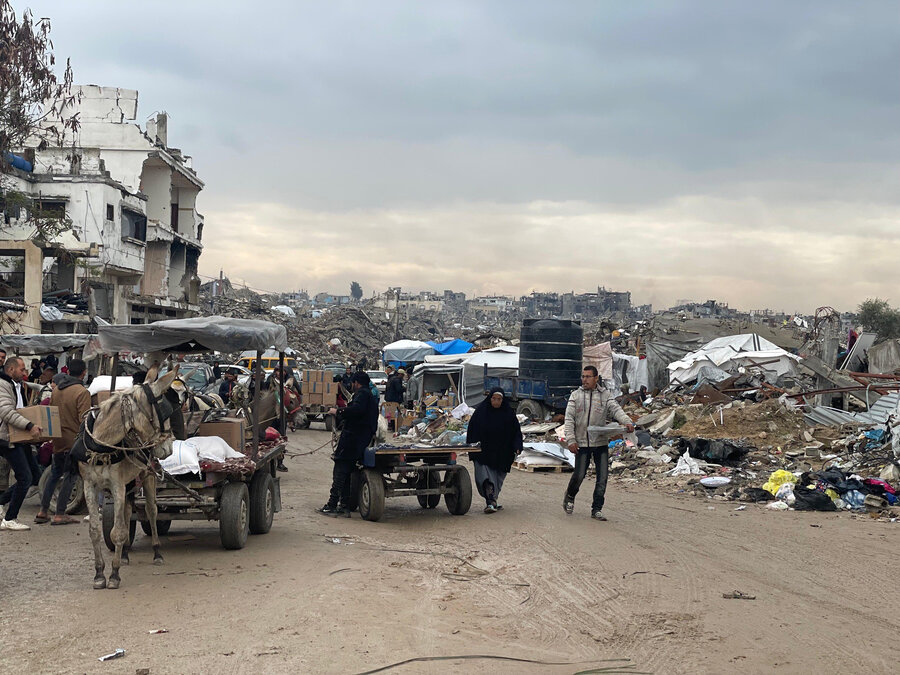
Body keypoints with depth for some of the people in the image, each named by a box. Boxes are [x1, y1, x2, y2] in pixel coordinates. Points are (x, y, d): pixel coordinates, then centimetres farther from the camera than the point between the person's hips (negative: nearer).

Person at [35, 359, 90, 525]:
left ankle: (43, 512, 17)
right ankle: (60, 515, 3)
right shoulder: (82, 392, -15)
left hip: (58, 440, 7)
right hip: (74, 440, -7)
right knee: (69, 477, 3)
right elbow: (84, 420, -19)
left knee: (55, 474, 18)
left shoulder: (57, 390, 8)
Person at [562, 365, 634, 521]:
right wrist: (571, 440, -10)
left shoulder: (605, 395, 6)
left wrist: (627, 422, -26)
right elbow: (569, 419, 0)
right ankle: (569, 498, 28)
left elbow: (616, 410, -5)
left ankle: (597, 509, 10)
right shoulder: (576, 395, 3)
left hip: (601, 443, 2)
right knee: (579, 475, -1)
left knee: (603, 477, -1)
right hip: (582, 443, -1)